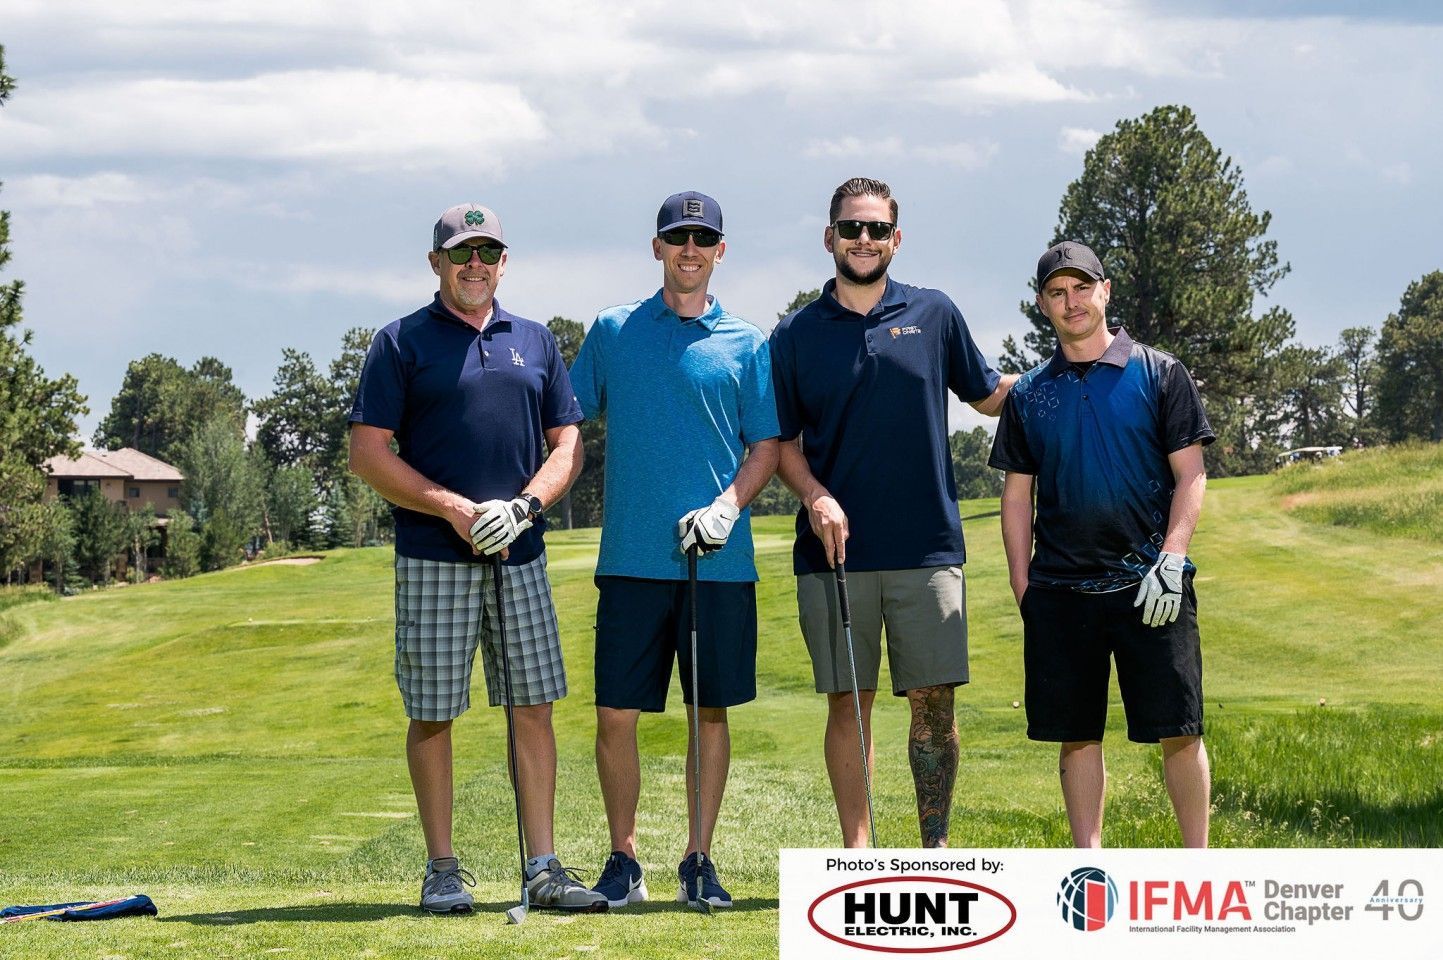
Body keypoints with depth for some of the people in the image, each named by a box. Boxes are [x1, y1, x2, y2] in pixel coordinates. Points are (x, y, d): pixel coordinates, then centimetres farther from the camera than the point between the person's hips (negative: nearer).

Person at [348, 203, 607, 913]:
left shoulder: (535, 343, 14)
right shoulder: (402, 343, 2)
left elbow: (567, 443, 12)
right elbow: (368, 454, -3)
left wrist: (522, 507, -6)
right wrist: (456, 510, -11)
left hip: (521, 555, 3)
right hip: (433, 558, -3)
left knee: (534, 706, 2)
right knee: (432, 712, -1)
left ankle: (543, 869, 5)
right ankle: (441, 870, 7)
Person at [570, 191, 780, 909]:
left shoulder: (745, 345, 7)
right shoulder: (613, 332, 9)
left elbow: (766, 447, 6)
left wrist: (728, 505, -10)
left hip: (719, 559, 0)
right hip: (631, 555, 0)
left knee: (711, 710, 4)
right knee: (616, 713, -3)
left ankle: (699, 861, 12)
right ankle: (623, 860, 9)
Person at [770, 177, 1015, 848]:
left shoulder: (934, 315, 9)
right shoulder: (796, 335, 7)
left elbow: (986, 395, 20)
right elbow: (782, 442, 8)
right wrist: (815, 495, -10)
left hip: (928, 546, 0)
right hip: (837, 548, 0)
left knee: (934, 701, -1)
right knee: (847, 704, 2)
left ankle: (936, 849, 8)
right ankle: (856, 851, 8)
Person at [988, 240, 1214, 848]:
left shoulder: (1159, 375, 4)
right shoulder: (1030, 395, 12)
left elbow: (1190, 476, 1)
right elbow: (1017, 494, 13)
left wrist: (1170, 561, -10)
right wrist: (1022, 589, 5)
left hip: (1149, 585, -3)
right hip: (1060, 588, 3)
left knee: (1178, 729, -5)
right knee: (1076, 735, 4)